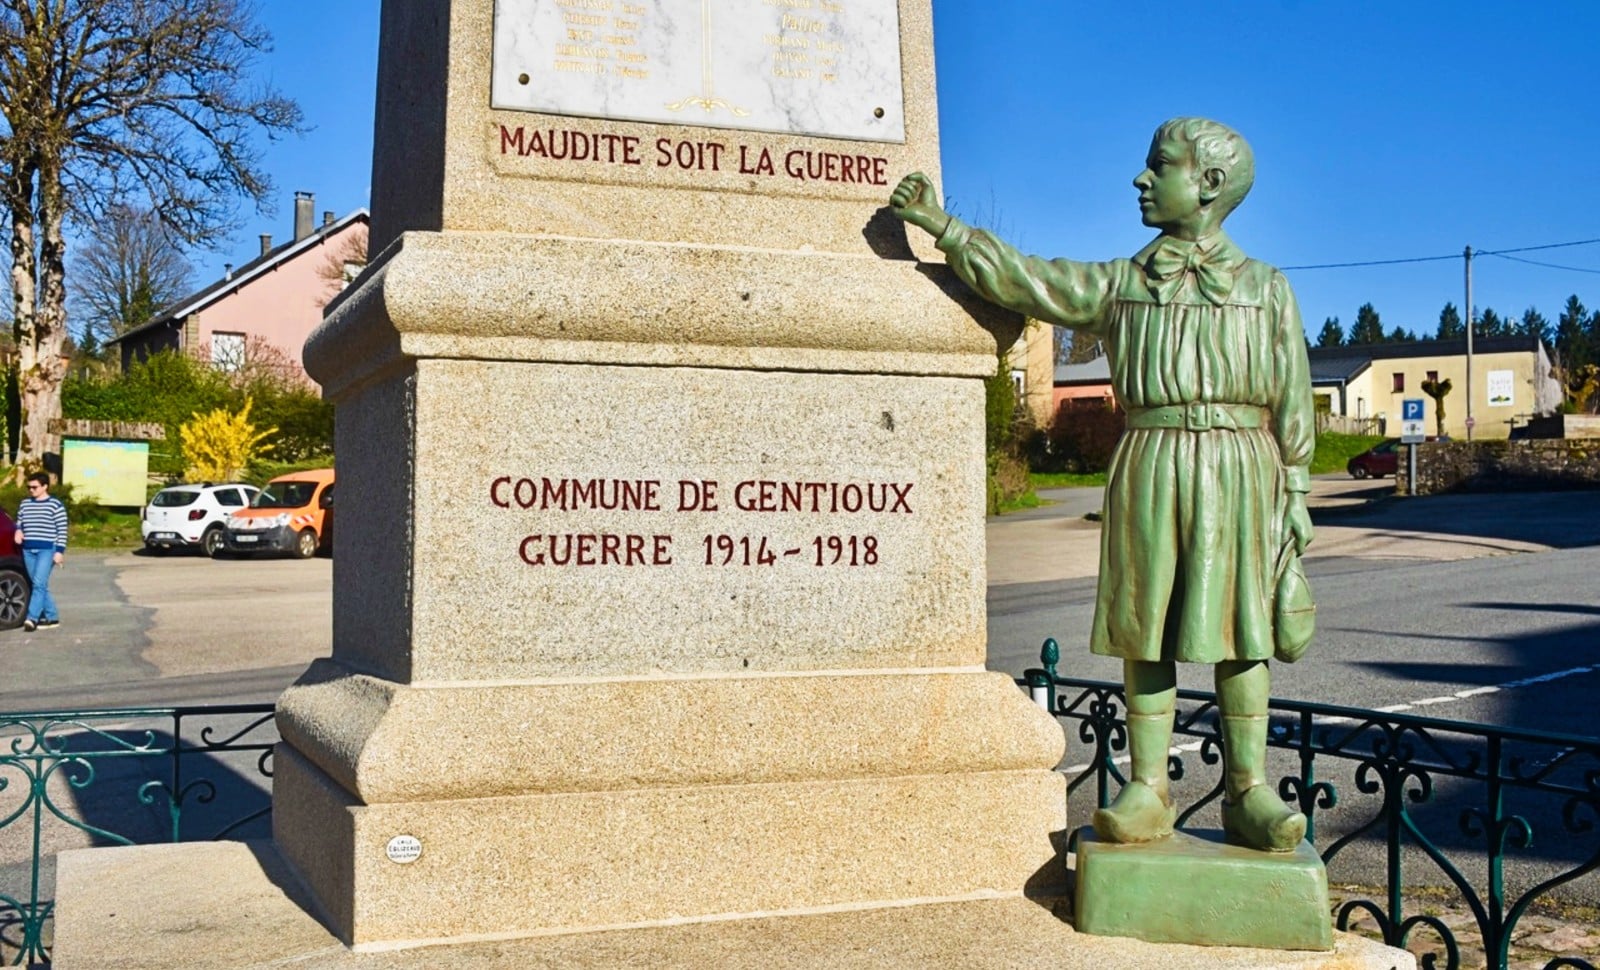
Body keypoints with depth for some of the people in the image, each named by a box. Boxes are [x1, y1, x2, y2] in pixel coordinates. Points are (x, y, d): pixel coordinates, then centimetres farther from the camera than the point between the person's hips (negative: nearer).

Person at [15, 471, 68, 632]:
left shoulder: (55, 505, -4)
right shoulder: (24, 504, 12)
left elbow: (62, 530, -5)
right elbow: (19, 522, 24)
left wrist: (60, 551, -11)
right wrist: (18, 530, 1)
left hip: (47, 549, -6)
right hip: (28, 550, 6)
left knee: (39, 583, -15)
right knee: (40, 585, 7)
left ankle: (32, 618, -20)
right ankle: (52, 618, 13)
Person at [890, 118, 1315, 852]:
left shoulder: (1266, 289, 10)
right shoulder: (1120, 283, 13)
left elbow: (1292, 405, 8)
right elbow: (1020, 279, 11)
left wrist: (1295, 495, 3)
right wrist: (940, 225, 6)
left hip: (1238, 466, -1)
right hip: (1149, 464, 1)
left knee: (1239, 630, 0)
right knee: (1146, 629, 1)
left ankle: (1248, 793, 7)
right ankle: (1147, 791, 7)